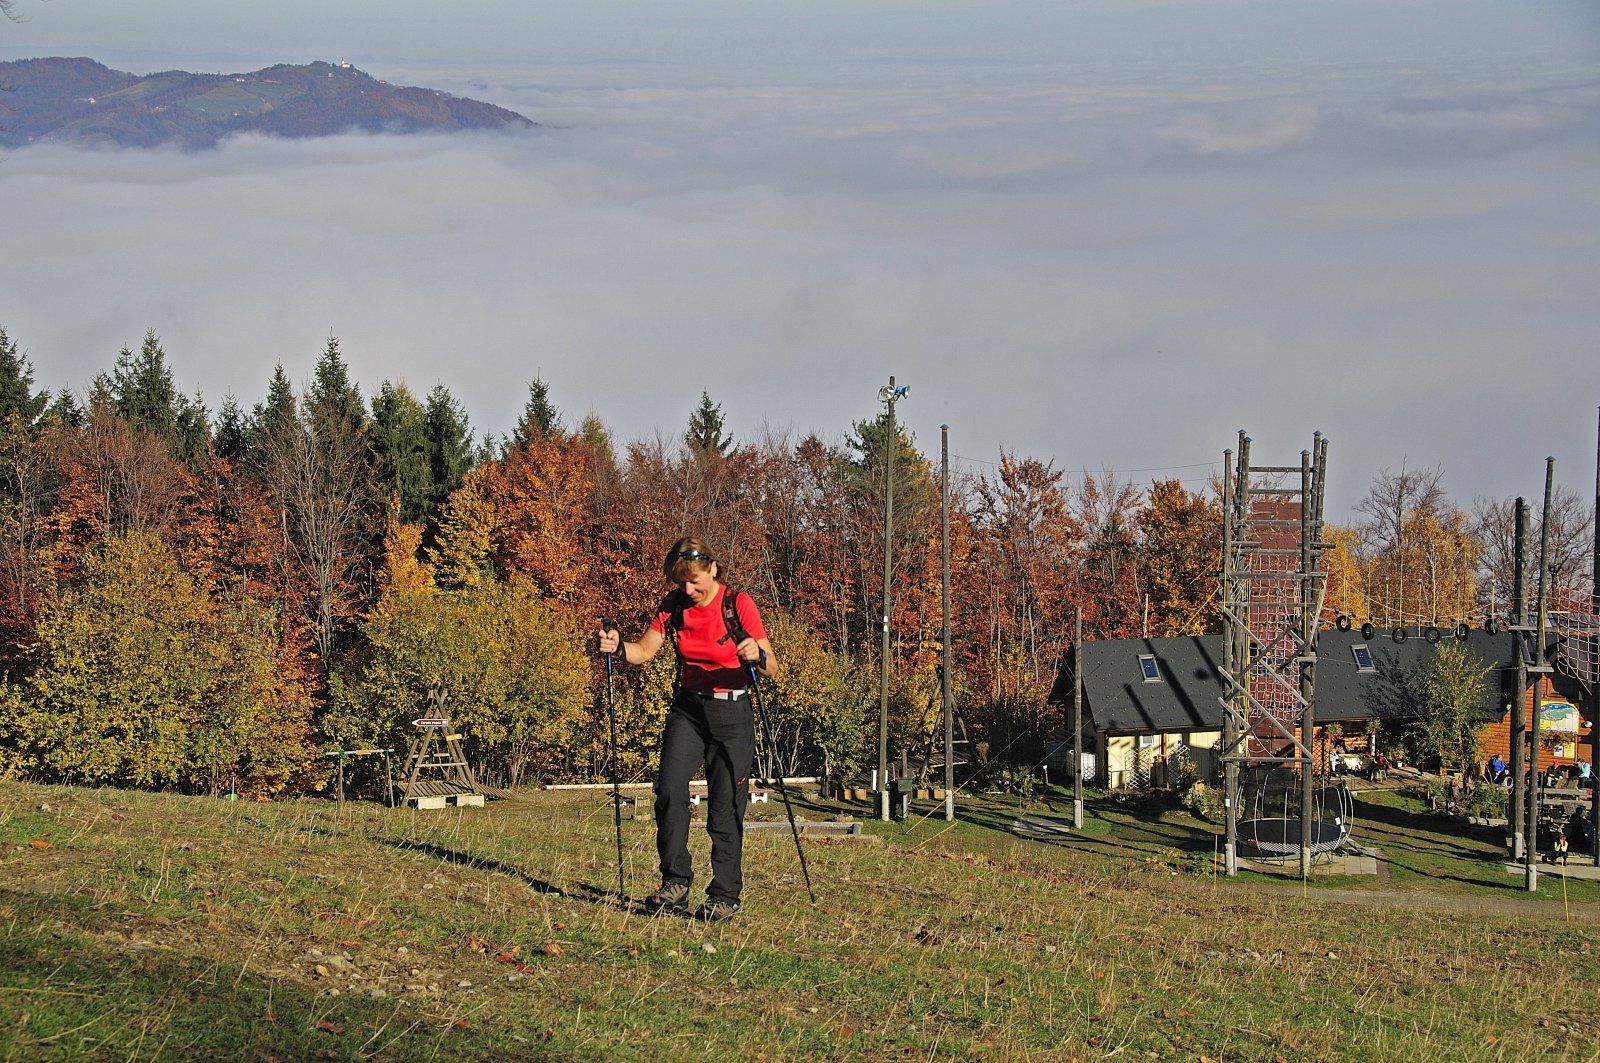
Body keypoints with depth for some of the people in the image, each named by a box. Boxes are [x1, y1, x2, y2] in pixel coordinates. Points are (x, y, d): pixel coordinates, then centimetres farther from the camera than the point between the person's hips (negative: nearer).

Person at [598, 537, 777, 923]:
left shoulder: (738, 604, -10)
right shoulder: (674, 605, 2)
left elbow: (772, 668, -11)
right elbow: (644, 651, 3)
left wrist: (758, 655, -34)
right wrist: (618, 648, -18)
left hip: (731, 713, -3)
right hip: (687, 707, 3)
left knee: (725, 808, -4)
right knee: (670, 790, -15)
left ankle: (725, 895, 6)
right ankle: (675, 883, -6)